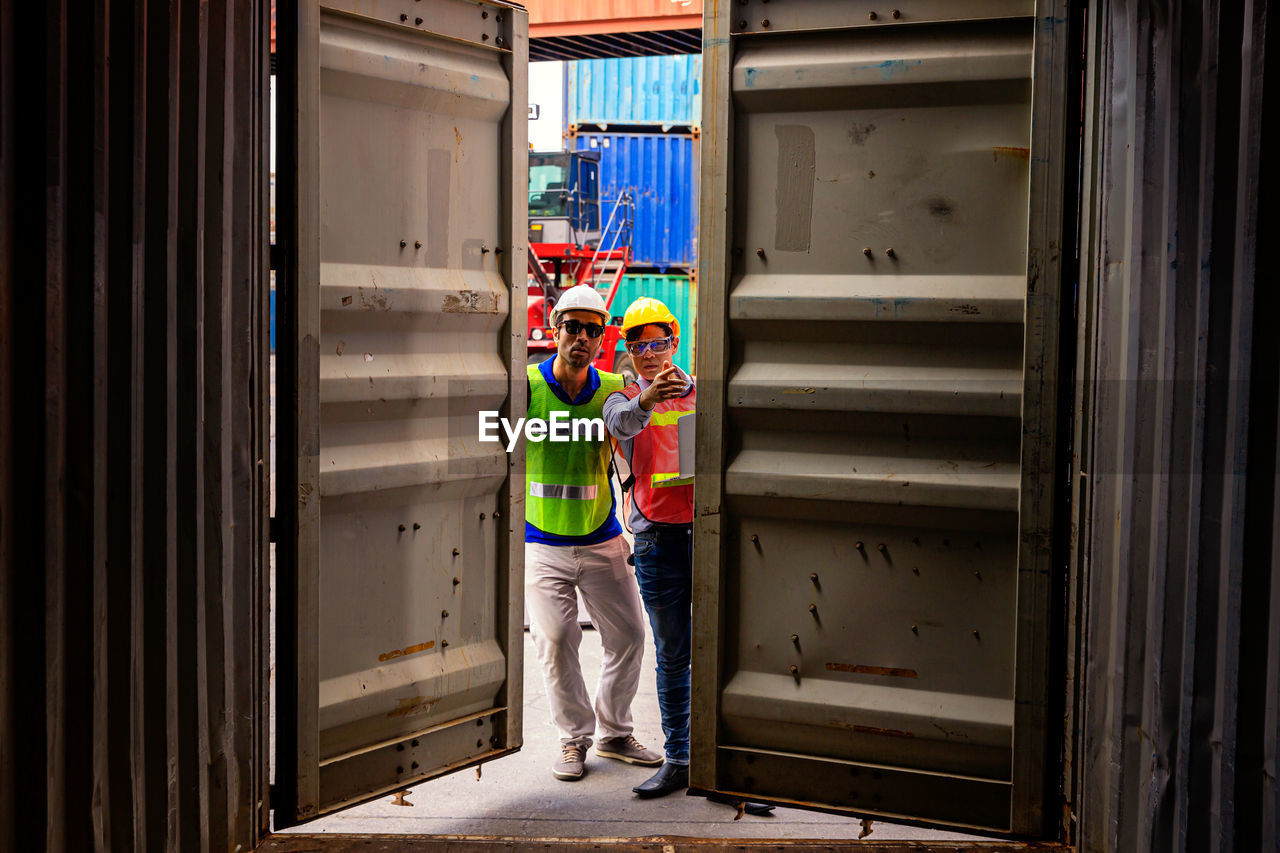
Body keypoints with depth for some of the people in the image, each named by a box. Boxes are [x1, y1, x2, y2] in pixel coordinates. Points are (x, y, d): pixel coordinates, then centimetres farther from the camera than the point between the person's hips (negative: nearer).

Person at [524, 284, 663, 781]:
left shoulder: (614, 390, -1)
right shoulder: (526, 384, -8)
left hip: (602, 541, 3)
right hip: (542, 545, -3)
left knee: (628, 635, 7)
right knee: (556, 643, -2)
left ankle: (614, 734, 25)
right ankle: (574, 739, 16)